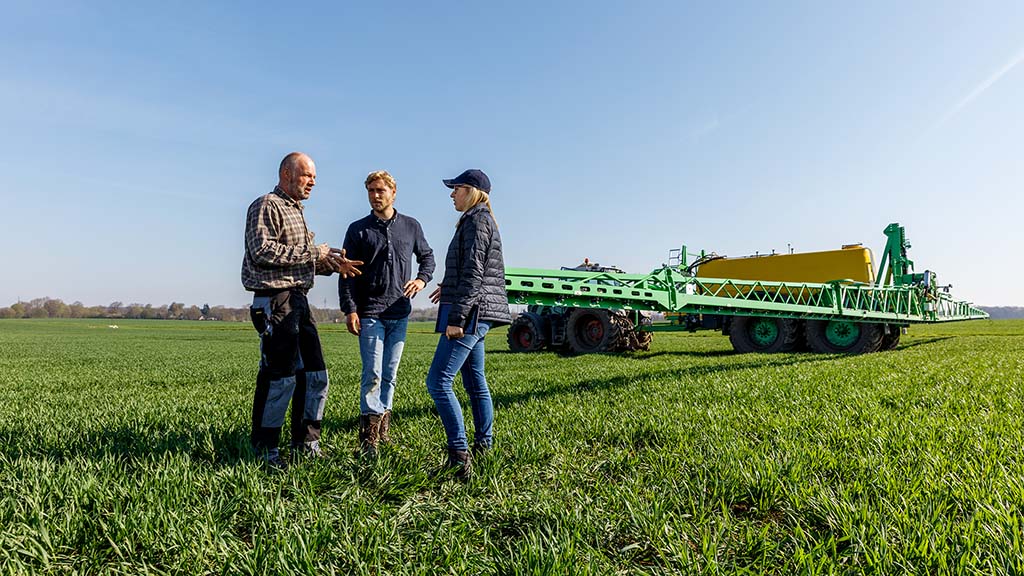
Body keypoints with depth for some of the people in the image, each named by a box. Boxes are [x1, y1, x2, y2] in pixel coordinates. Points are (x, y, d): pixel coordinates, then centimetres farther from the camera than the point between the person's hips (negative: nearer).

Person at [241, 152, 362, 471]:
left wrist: (333, 264, 7)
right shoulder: (266, 206, -6)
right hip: (275, 300, -9)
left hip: (298, 301, 10)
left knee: (314, 375, 10)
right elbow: (262, 251, -20)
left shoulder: (296, 211, 24)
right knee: (279, 376, -7)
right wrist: (313, 253, -15)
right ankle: (264, 449, 7)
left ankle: (305, 443, 21)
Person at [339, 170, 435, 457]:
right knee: (373, 373, -9)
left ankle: (383, 426, 20)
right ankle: (369, 433, -1)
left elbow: (427, 255, 23)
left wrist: (422, 279, 2)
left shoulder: (411, 226, 10)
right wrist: (349, 310, -8)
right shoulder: (358, 229, 4)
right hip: (369, 313, -2)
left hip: (400, 313, 3)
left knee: (390, 374, 9)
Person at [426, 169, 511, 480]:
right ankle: (483, 446, 25)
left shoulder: (476, 220, -10)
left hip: (470, 314, -11)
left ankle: (459, 455, -12)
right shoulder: (482, 220, 20)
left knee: (438, 382, -13)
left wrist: (456, 317, -21)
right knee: (475, 382, 15)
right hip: (477, 315, 11)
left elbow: (473, 272, -19)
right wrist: (448, 288, 34)